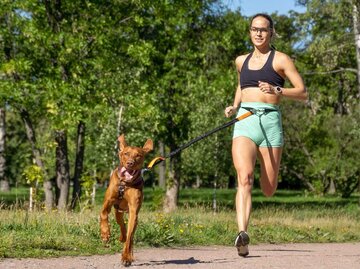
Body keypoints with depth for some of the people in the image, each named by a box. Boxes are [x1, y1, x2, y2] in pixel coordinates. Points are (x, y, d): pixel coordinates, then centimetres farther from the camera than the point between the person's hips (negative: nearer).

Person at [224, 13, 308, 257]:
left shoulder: (280, 59, 4)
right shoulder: (241, 61, 18)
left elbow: (303, 93, 0)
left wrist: (277, 90, -16)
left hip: (270, 121, -2)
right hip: (244, 122, 2)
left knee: (269, 190, 5)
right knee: (245, 179, -22)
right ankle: (243, 233, -35)